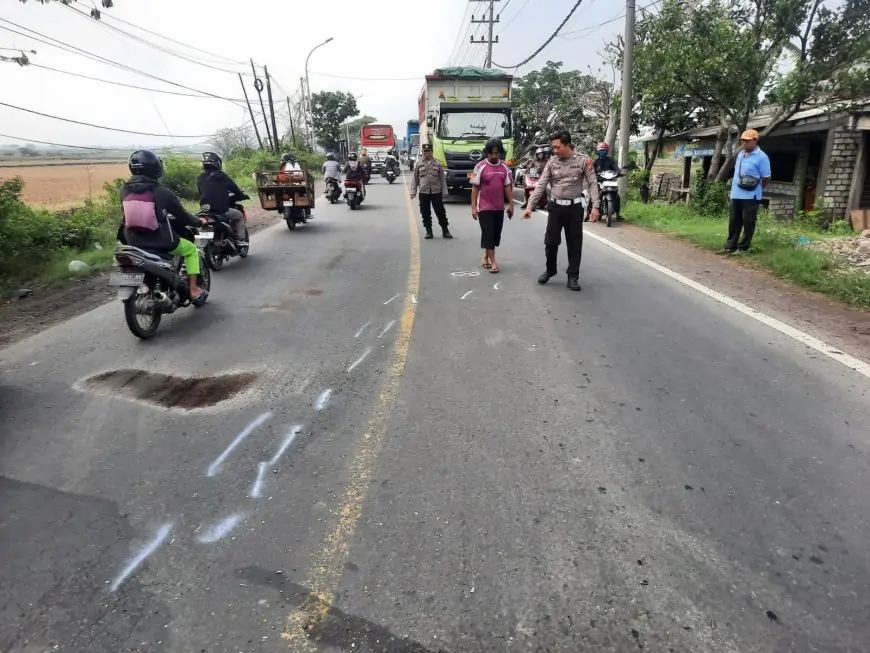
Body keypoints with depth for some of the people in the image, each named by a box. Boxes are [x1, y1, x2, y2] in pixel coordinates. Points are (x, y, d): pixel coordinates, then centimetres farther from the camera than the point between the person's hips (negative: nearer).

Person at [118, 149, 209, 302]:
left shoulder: (125, 190, 2)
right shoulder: (161, 192, -13)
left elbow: (126, 215, 16)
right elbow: (181, 215, -4)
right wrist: (198, 222, 15)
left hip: (133, 242, 6)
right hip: (161, 242, -6)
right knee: (191, 250, 19)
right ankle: (194, 290, 11)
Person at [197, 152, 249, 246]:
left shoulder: (200, 178, 10)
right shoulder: (221, 176, -5)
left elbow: (200, 193, 19)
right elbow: (234, 188, 1)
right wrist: (242, 196, 20)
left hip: (205, 210, 6)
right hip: (221, 210, -6)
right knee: (239, 215, 18)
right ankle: (240, 240, 9)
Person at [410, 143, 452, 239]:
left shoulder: (437, 163, 4)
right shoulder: (419, 164, 4)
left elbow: (442, 178, 5)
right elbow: (415, 179, 6)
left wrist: (444, 192, 1)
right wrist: (413, 192, 0)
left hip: (436, 192, 0)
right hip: (423, 192, 1)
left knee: (440, 211, 2)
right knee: (425, 213, 4)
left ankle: (445, 230, 14)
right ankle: (429, 231, 16)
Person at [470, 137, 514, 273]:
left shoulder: (504, 167, 5)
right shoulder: (480, 166, -7)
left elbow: (507, 187, 11)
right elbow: (475, 188, -6)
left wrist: (511, 204, 8)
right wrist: (473, 207, -10)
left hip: (499, 207, 5)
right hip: (485, 207, -4)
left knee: (496, 234, 10)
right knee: (488, 234, -5)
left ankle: (486, 255, 27)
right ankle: (493, 261, 0)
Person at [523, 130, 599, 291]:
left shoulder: (583, 160, -4)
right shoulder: (552, 162, 2)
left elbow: (593, 184, -4)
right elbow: (541, 185, 1)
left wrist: (595, 206, -14)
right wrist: (529, 206, -7)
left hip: (574, 207, -2)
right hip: (555, 207, 2)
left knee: (574, 243, 4)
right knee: (551, 241, 6)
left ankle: (573, 276, 13)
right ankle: (550, 270, 27)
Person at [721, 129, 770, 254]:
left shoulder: (761, 157, -10)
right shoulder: (740, 154, 13)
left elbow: (766, 178, -8)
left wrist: (756, 189, 5)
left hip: (750, 196, -7)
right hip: (736, 195, 7)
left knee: (748, 223, 0)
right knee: (734, 222, 11)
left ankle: (743, 247, 6)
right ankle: (730, 246, 17)